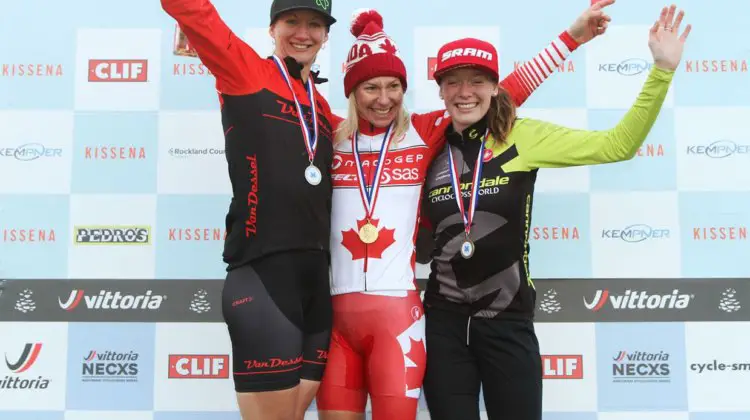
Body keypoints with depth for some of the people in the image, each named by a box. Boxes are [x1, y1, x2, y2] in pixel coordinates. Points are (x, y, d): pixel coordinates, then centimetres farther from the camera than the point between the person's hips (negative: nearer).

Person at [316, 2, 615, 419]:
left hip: (397, 312, -2)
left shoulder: (423, 132, 3)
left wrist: (571, 37, 4)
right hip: (335, 313, 2)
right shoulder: (331, 137, 8)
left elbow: (505, 94, 4)